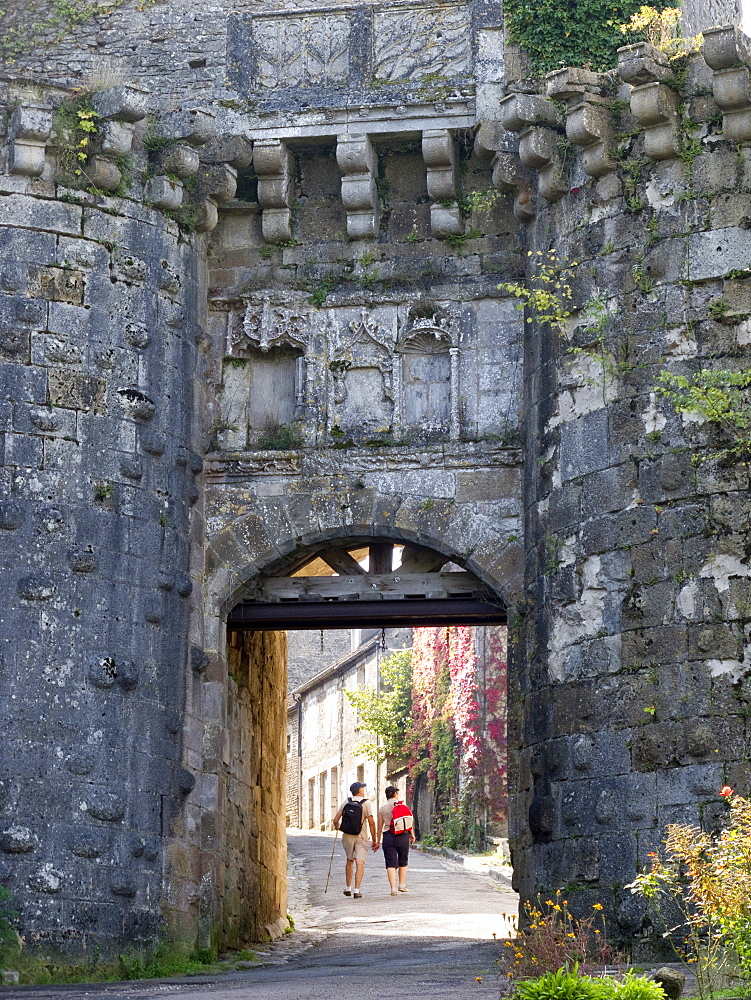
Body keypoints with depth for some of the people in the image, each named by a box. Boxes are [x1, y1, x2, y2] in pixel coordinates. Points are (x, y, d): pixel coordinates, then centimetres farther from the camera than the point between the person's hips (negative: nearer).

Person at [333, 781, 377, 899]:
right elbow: (371, 822, -9)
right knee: (360, 863, -7)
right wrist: (374, 840, -1)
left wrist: (337, 827, 26)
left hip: (347, 836, 4)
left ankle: (348, 888, 26)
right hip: (361, 837, -3)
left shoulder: (345, 803, 5)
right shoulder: (366, 803, -4)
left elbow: (336, 820, 3)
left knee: (350, 861, 21)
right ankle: (357, 890, -17)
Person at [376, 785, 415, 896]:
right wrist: (412, 835, 8)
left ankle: (393, 888, -9)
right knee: (403, 862, 17)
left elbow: (380, 827, 8)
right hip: (402, 836, 0)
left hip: (388, 836, 0)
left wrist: (378, 841, 14)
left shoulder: (382, 808, 6)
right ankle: (402, 885, 21)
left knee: (391, 864, -1)